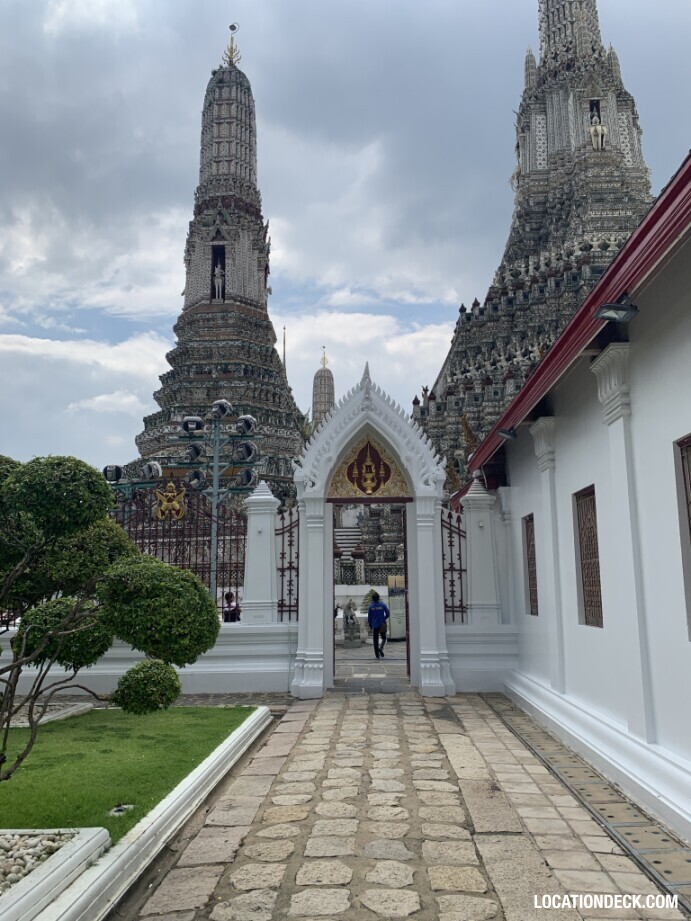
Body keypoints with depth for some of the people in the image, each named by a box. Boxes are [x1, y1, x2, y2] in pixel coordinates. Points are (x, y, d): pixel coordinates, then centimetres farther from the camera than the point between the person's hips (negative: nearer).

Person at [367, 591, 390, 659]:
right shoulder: (382, 605, -6)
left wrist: (371, 626, 13)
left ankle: (377, 655, 9)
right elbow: (388, 614, -4)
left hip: (375, 626, 0)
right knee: (383, 638, 16)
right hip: (382, 625, 0)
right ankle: (381, 647, -13)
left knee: (375, 640, 9)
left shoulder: (370, 606, -4)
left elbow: (369, 617, -1)